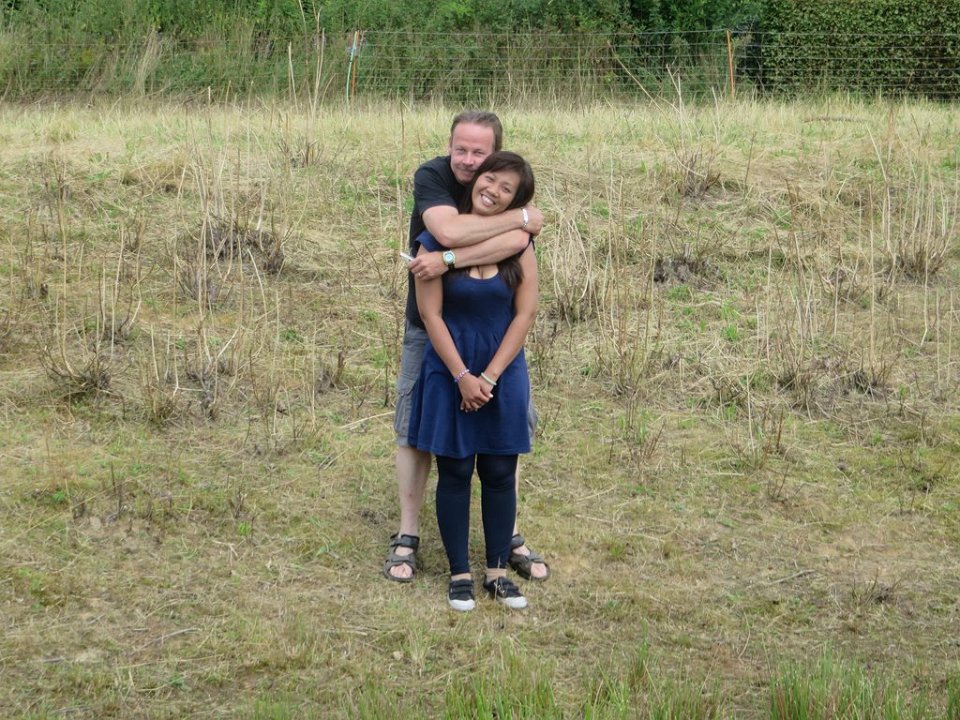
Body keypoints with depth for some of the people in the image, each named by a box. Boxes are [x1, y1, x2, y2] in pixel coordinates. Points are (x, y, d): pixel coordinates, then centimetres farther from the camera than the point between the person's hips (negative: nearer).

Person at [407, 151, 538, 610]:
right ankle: (459, 573, 14)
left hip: (504, 371, 2)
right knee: (455, 472, 4)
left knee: (499, 473, 6)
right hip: (451, 370, -1)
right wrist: (463, 377, -12)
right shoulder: (437, 241, -7)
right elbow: (431, 314, -8)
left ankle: (498, 571, 17)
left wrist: (490, 377, -10)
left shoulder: (519, 245, -2)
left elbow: (525, 314, -4)